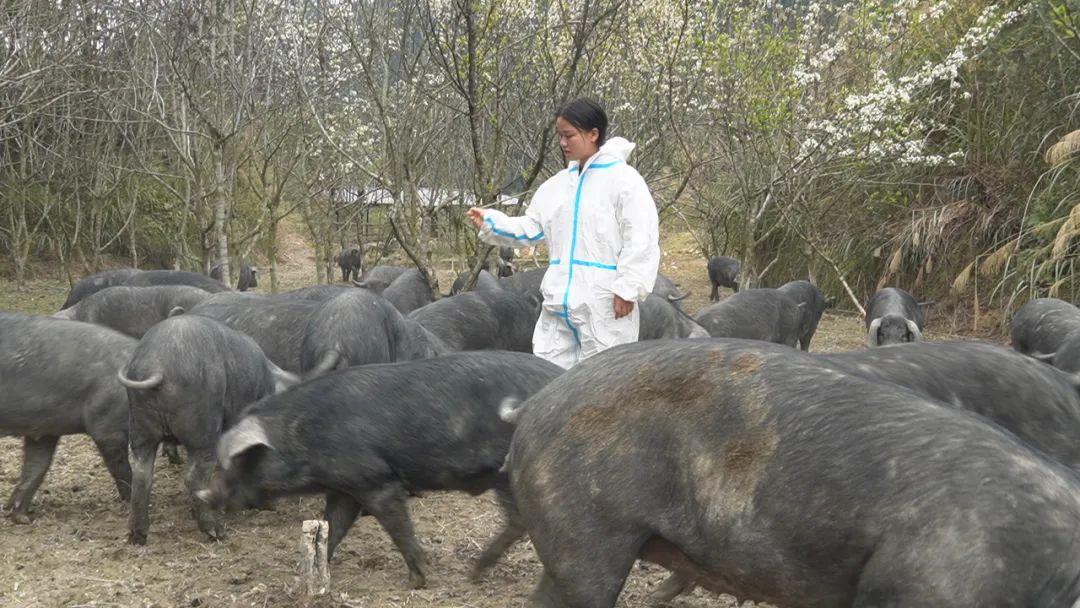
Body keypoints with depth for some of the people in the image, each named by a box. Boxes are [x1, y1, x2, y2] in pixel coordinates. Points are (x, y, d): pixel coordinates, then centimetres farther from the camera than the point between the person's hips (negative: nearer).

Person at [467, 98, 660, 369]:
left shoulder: (623, 180, -7)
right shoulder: (558, 184, 15)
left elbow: (640, 239, -12)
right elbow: (531, 228, 20)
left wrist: (627, 289, -17)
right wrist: (490, 222, 7)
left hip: (603, 304, -7)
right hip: (559, 301, 7)